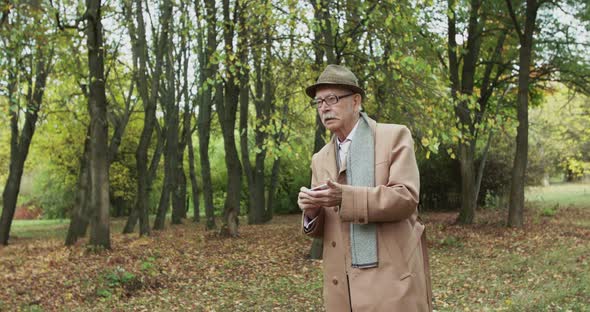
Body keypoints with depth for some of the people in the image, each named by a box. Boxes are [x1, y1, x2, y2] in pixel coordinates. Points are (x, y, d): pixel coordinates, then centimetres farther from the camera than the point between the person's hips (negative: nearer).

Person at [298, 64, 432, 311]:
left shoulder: (394, 136, -1)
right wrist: (312, 210, -8)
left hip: (392, 278, -4)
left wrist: (346, 197, -22)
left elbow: (406, 197, -12)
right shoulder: (320, 159, 14)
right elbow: (320, 228, 15)